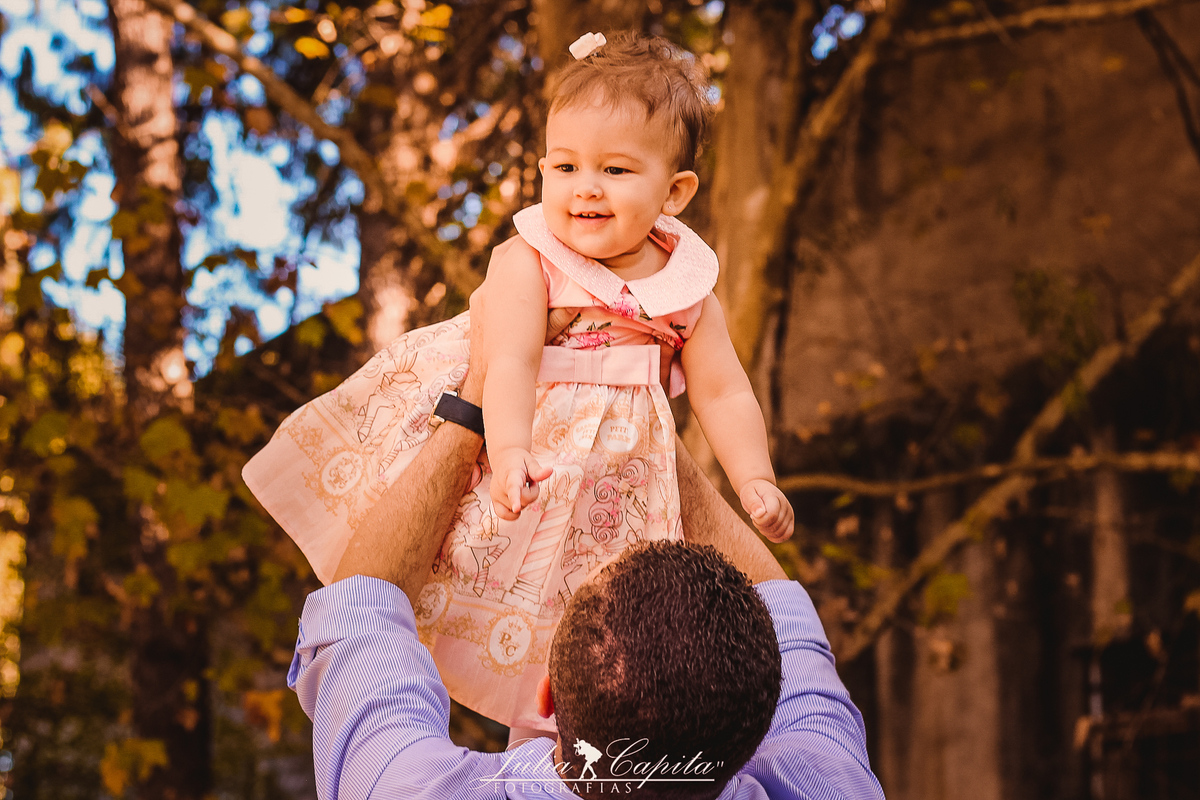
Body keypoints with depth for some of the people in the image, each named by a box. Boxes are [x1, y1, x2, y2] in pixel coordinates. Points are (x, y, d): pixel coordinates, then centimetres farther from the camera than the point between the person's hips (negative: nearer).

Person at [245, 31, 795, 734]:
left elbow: (724, 394, -1)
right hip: (510, 435, -2)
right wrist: (508, 450, -45)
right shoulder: (527, 262, -17)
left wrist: (756, 482, -14)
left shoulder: (687, 292, -6)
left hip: (610, 462, 2)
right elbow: (512, 363, -29)